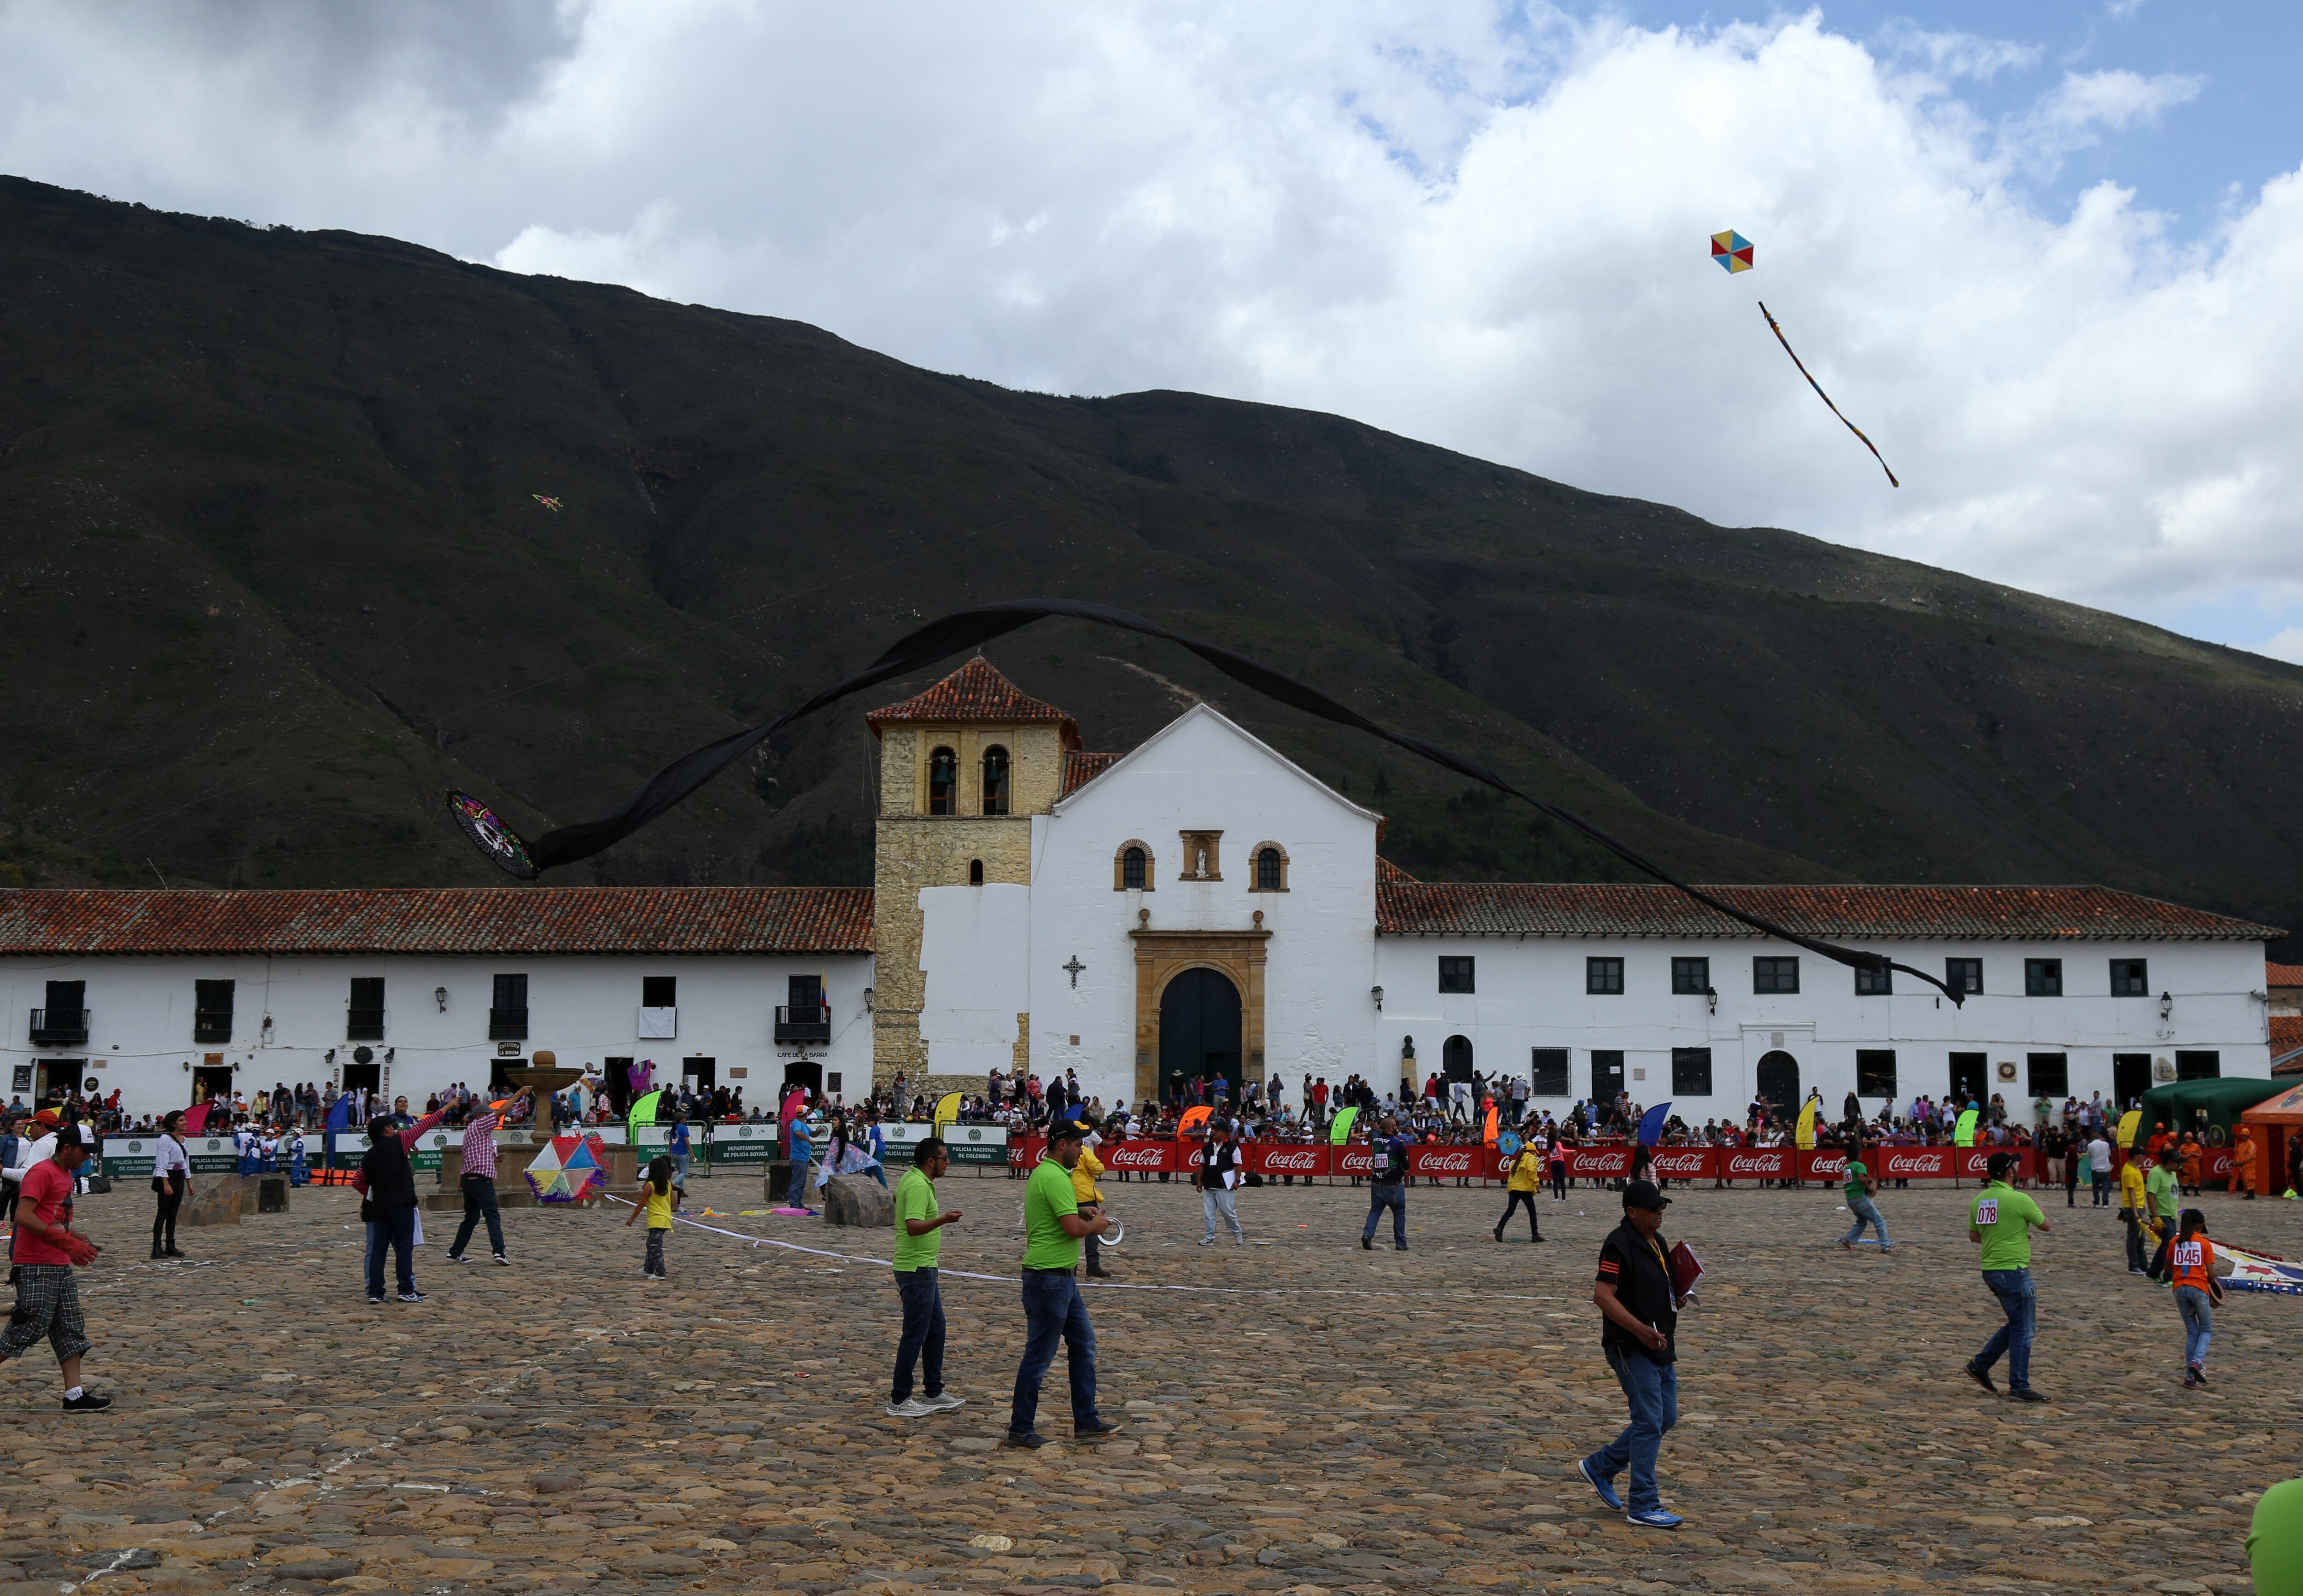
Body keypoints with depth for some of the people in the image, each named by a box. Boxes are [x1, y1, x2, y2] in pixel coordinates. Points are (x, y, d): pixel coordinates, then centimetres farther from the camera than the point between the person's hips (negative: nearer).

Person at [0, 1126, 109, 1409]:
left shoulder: (68, 1176, 16)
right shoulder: (42, 1173, -13)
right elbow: (23, 1217, -23)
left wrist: (79, 1241, 11)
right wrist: (67, 1243, -24)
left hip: (61, 1266, 10)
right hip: (36, 1268, -10)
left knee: (71, 1329, 6)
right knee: (29, 1328, -7)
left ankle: (75, 1394, 6)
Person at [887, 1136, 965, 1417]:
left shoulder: (911, 1179, 10)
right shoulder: (919, 1186, -21)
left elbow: (897, 1197, 30)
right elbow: (913, 1227, -32)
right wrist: (942, 1220, -46)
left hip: (923, 1269, 11)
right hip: (916, 1270, -11)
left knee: (936, 1328, 15)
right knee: (915, 1334, -5)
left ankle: (933, 1393, 22)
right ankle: (899, 1401, 1)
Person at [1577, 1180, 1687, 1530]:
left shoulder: (1657, 1242, 13)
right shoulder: (1619, 1245, -17)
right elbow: (1603, 1295, -23)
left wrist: (1676, 1299, 4)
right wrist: (1640, 1329, -29)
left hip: (1660, 1346, 10)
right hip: (1631, 1348, -10)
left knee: (1666, 1418, 13)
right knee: (1649, 1421, -7)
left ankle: (1600, 1467, 26)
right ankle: (1643, 1506, 1)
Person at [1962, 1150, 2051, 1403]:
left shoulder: (1978, 1200, 5)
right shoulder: (2019, 1199, -15)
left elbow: (1974, 1236, 14)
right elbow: (2047, 1226, -2)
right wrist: (2039, 1212, 21)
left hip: (1990, 1270, 8)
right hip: (2013, 1270, -8)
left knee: (2017, 1325, 20)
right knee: (2024, 1329, 1)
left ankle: (1981, 1364, 18)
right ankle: (2019, 1387, 4)